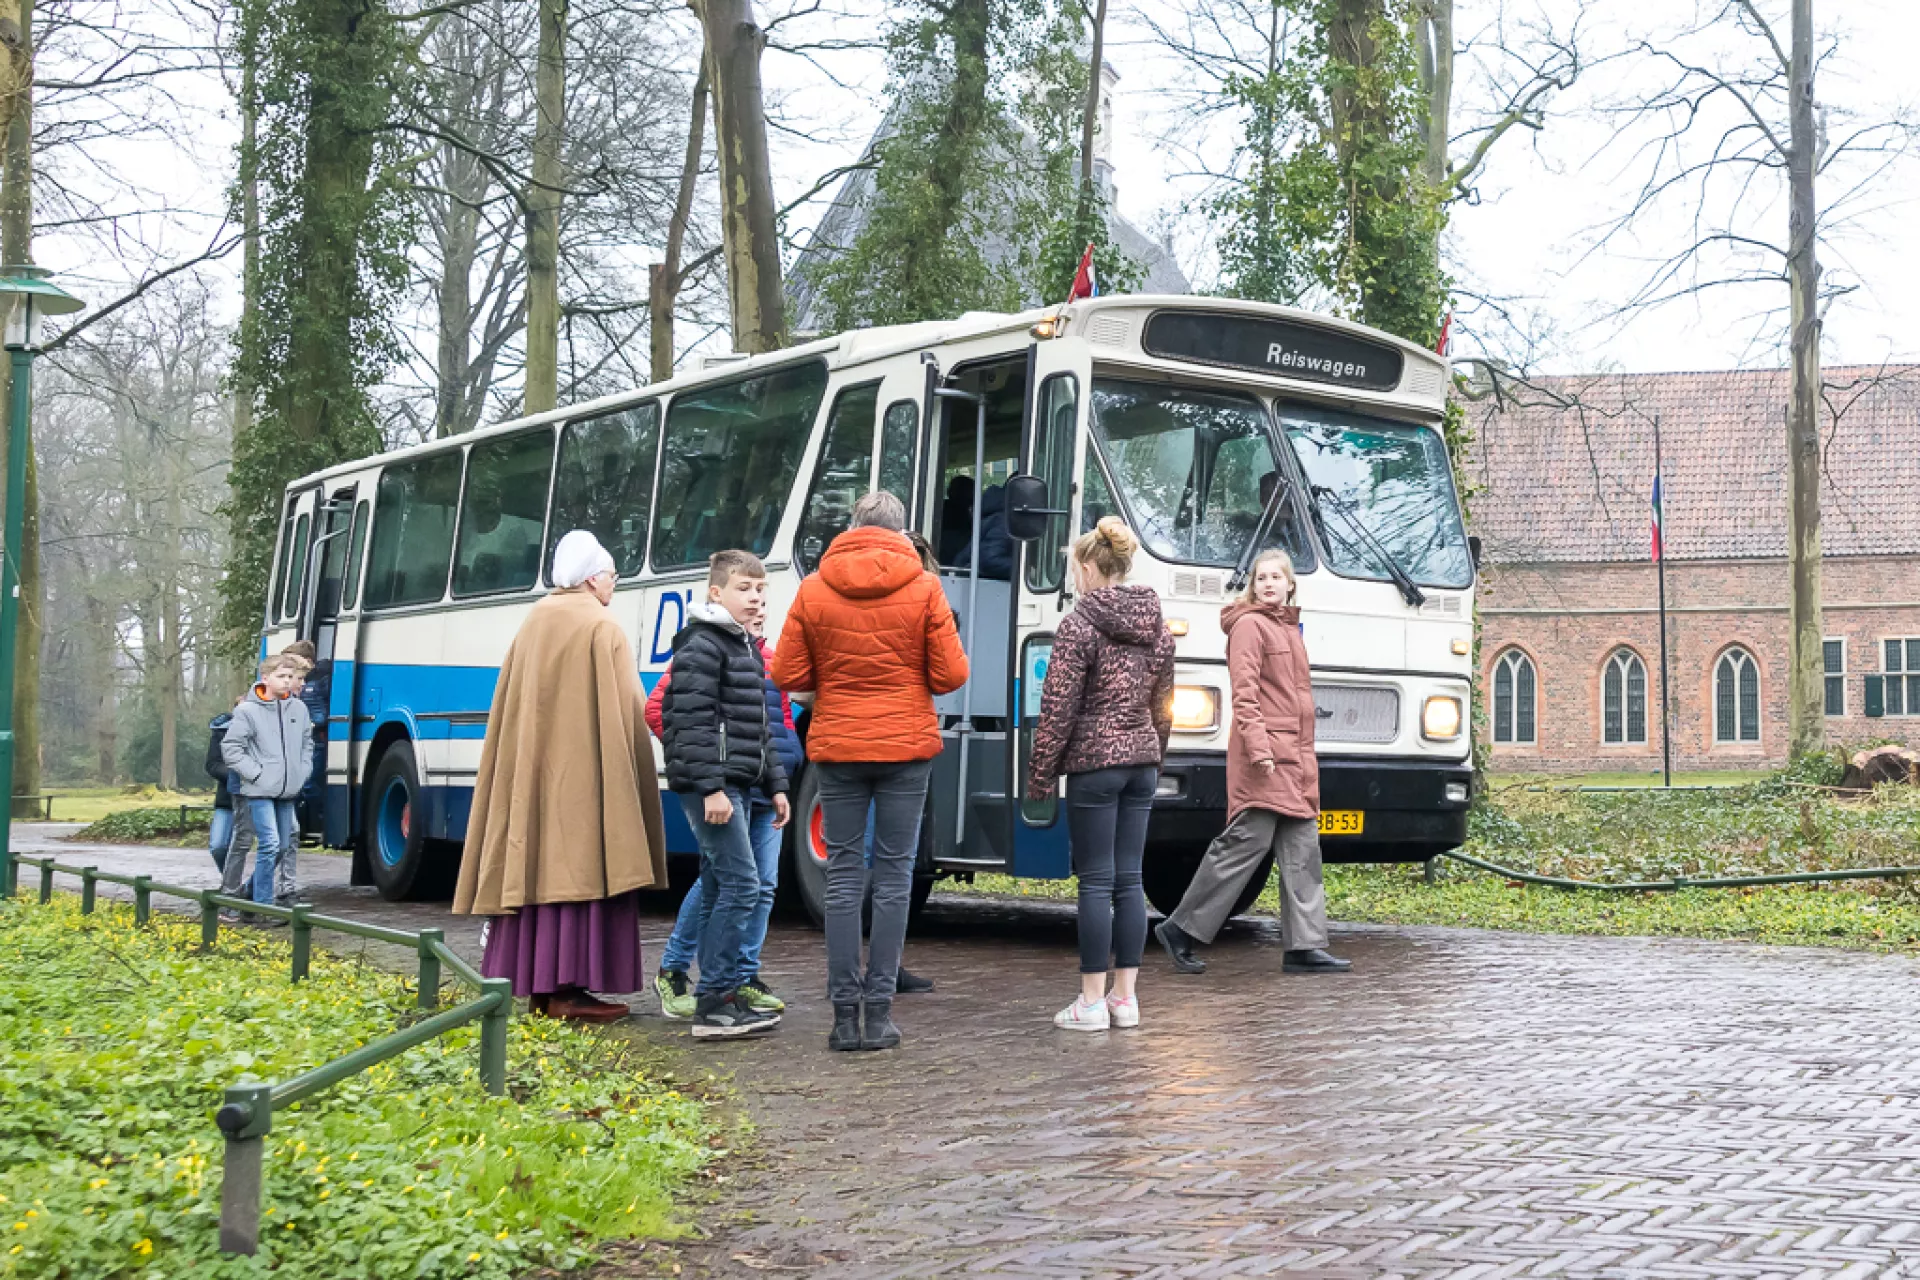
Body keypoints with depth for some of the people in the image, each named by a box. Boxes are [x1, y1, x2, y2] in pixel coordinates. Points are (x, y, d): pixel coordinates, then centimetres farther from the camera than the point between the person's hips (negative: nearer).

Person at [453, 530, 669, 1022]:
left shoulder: (532, 626, 13)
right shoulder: (602, 629, -7)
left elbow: (510, 710, 15)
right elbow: (626, 710, -13)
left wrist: (535, 750, 17)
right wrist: (634, 758, -6)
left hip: (531, 769, 7)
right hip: (583, 769, -7)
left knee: (535, 863, 8)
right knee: (579, 866, -7)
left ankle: (537, 982, 11)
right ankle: (567, 987, -11)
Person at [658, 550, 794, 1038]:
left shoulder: (746, 648, 20)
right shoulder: (701, 646, -10)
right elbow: (694, 722, -18)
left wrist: (775, 783, 20)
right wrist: (711, 787, -23)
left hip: (736, 786, 10)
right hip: (709, 786, -10)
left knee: (719, 890, 12)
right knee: (742, 884, -13)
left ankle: (721, 996, 17)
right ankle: (713, 1002, -10)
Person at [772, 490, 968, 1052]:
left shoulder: (813, 589, 0)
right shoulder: (923, 587, -4)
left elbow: (788, 674, -2)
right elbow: (951, 675, -5)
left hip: (837, 747, 1)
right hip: (906, 749, -1)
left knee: (843, 875, 6)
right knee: (893, 874, 5)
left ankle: (845, 1012, 5)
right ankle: (878, 1011, 4)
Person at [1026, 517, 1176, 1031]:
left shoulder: (1079, 626, -10)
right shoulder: (1158, 628, 11)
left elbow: (1058, 709, -11)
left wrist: (1040, 773, -5)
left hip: (1094, 763, -6)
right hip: (1142, 760, 6)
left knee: (1096, 882, -3)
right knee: (1129, 879, 9)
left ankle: (1092, 1001, 1)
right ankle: (1125, 997, 12)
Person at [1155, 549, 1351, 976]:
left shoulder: (1289, 628, 20)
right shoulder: (1249, 625, -6)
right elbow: (1244, 692, -15)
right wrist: (1258, 747, -23)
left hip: (1295, 760, 9)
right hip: (1264, 758, -9)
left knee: (1302, 851, 5)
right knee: (1246, 844, -8)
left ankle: (1304, 947, 6)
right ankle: (1181, 930, 1)